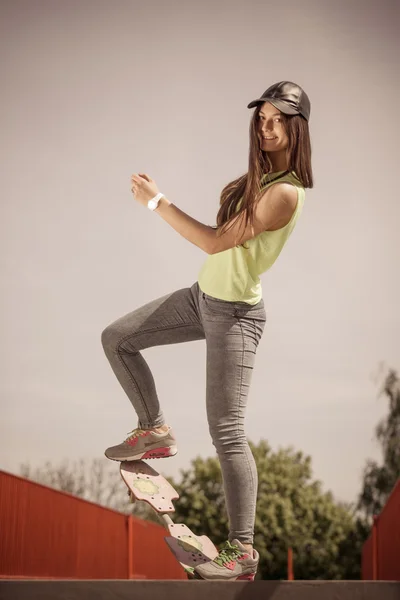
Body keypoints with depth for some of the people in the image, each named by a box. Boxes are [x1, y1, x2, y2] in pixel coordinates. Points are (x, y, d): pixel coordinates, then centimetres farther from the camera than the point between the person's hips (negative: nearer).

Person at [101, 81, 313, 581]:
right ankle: (155, 431, 26)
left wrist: (156, 201, -19)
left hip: (235, 313, -9)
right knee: (116, 339, 13)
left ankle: (242, 553, -2)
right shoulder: (258, 176, 5)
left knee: (226, 433, -9)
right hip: (202, 295, 9)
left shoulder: (285, 192, -23)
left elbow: (216, 241, -23)